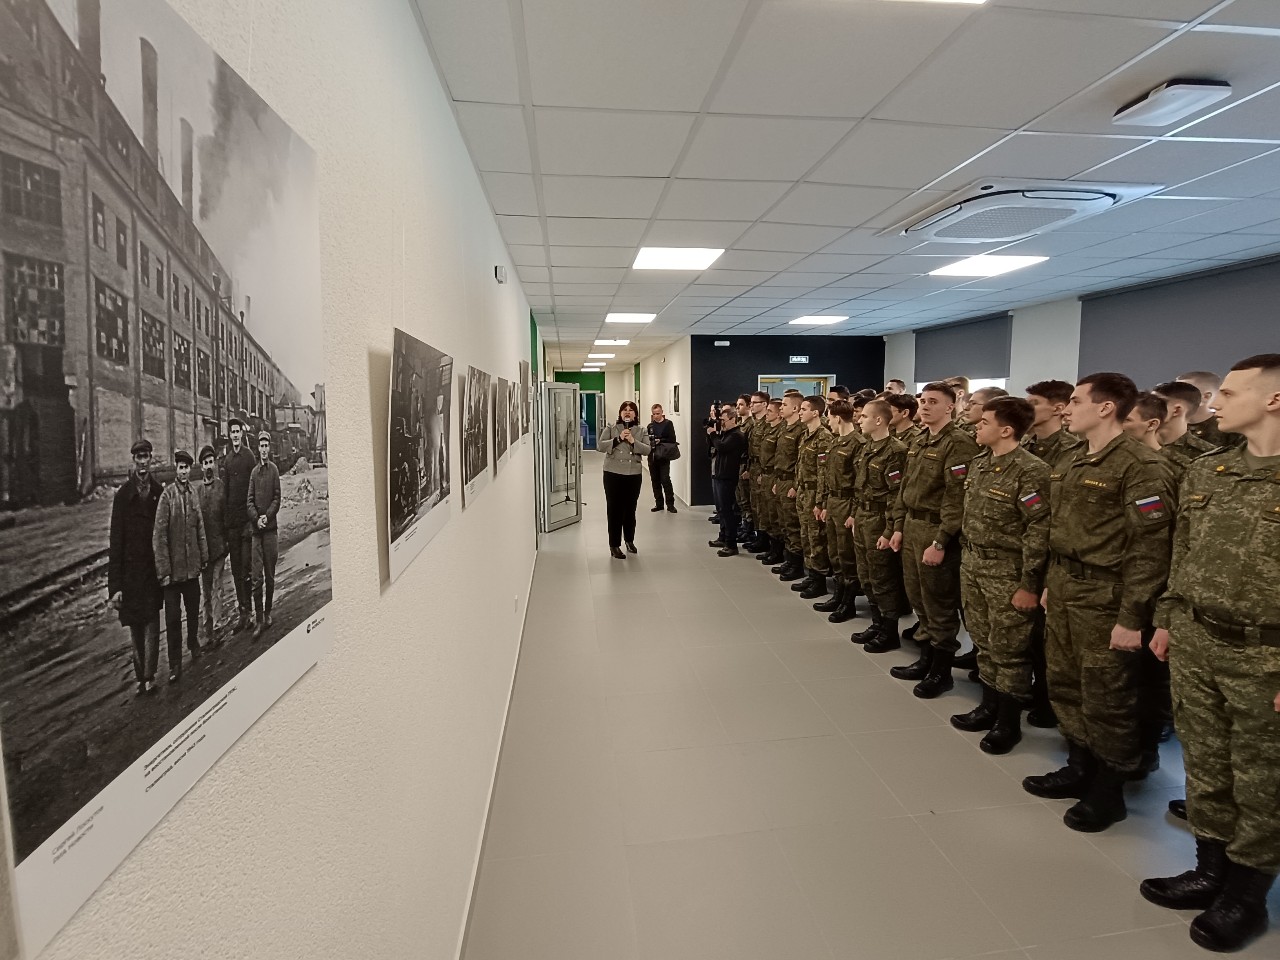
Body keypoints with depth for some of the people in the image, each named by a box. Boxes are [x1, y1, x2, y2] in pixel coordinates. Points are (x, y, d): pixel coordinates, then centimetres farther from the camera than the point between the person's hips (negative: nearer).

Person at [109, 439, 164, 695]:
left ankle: (149, 675, 11)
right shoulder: (123, 495, -6)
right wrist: (114, 585, -10)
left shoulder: (159, 492, 1)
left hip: (154, 567, 1)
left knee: (152, 622, 3)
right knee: (135, 625, 9)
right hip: (130, 570, -1)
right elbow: (116, 542, -7)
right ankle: (141, 674, 19)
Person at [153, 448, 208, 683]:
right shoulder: (167, 496, -12)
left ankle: (193, 641, 40)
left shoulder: (193, 493, 3)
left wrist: (204, 556, 11)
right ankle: (175, 663, 11)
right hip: (173, 568, -4)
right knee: (173, 617, 0)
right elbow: (159, 536, -12)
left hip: (192, 565, 5)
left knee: (193, 609, 17)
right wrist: (163, 570, -13)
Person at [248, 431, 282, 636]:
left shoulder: (274, 470, 2)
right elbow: (249, 501, 6)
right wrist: (256, 518, -10)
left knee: (270, 575, 7)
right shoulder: (254, 472, 9)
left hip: (270, 528, -2)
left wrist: (267, 516, -15)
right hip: (256, 529, 2)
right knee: (257, 577, -2)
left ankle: (268, 613, 20)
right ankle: (258, 619, 2)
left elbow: (277, 498, -1)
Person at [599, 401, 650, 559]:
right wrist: (618, 439, -16)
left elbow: (647, 450, -2)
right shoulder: (610, 428, 2)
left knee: (630, 510, 13)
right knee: (614, 510, -1)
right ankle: (614, 546, 7)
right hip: (613, 474, -2)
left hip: (634, 475, 2)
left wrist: (633, 442, -15)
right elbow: (600, 446, -8)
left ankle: (629, 540, 33)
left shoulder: (640, 431, 8)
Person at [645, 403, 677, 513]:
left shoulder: (668, 424, 0)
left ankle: (670, 504, -2)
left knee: (665, 479, -9)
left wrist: (660, 441, -15)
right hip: (652, 457, 4)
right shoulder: (650, 426, 11)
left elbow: (672, 440, -7)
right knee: (655, 481, 7)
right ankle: (659, 503, 16)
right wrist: (649, 442, -14)